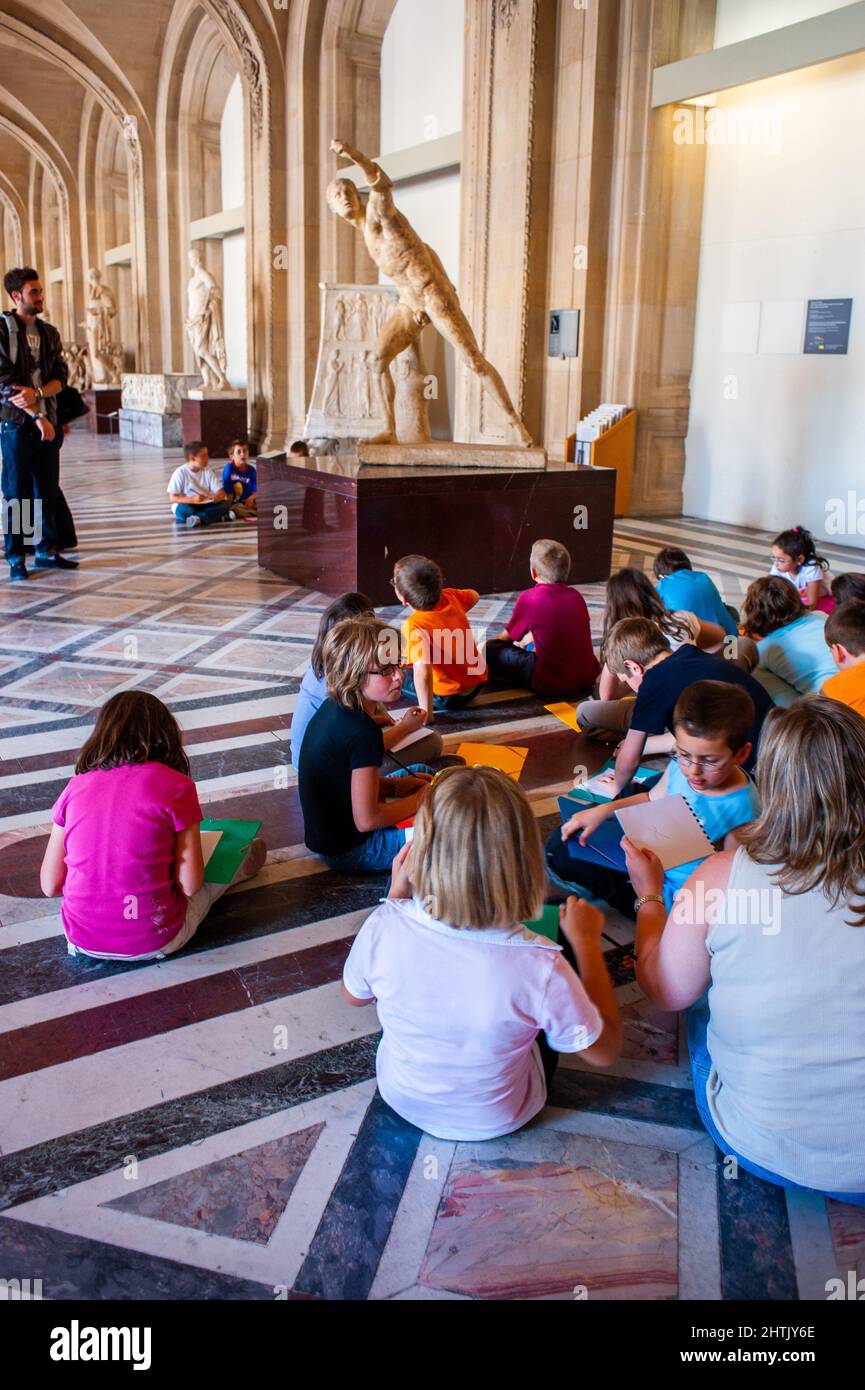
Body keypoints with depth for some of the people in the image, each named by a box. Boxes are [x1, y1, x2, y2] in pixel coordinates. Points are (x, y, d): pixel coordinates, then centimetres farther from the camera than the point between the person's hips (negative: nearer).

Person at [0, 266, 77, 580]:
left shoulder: (49, 333, 12)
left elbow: (61, 376, 5)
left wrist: (37, 393, -14)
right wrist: (37, 416, -15)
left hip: (47, 421, 5)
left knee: (48, 489, 8)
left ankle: (47, 550, 18)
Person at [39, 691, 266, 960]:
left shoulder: (76, 787, -3)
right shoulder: (175, 785, -13)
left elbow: (50, 885, 0)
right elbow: (189, 885, -13)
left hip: (84, 941, 4)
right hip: (152, 944, -3)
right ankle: (243, 862, 51)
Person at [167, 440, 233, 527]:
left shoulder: (208, 472, 3)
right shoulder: (180, 473, -8)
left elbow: (221, 492, 0)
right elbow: (173, 498, -13)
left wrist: (217, 497, -26)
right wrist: (193, 500, -28)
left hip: (204, 505, 4)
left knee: (224, 504, -23)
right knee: (184, 509, -38)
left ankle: (199, 519, -39)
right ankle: (217, 517, -31)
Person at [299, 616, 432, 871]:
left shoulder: (331, 708, -1)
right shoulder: (363, 733, -28)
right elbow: (367, 820, -27)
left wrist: (396, 785, 4)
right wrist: (421, 799, -13)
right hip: (349, 850, -9)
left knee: (421, 771, 23)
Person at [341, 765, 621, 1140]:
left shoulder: (384, 927, -32)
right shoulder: (539, 968, -38)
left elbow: (354, 995, -7)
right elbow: (605, 1051, -17)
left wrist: (396, 896, -3)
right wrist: (587, 942, -9)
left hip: (402, 1097, 2)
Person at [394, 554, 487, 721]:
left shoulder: (414, 626, -29)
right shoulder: (450, 597, -9)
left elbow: (422, 671, -42)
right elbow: (474, 596, 15)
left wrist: (426, 713, -35)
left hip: (449, 697, -7)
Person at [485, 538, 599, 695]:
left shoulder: (529, 598, -11)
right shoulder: (576, 595, 5)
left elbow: (507, 637, 3)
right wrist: (525, 641, 33)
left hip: (553, 684, -6)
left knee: (491, 649, -1)